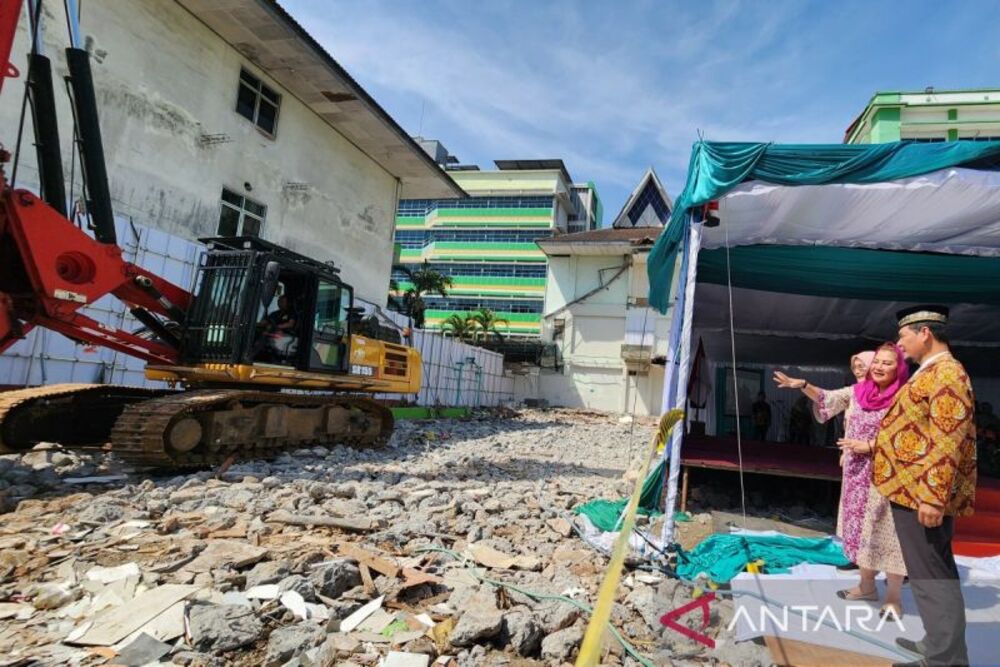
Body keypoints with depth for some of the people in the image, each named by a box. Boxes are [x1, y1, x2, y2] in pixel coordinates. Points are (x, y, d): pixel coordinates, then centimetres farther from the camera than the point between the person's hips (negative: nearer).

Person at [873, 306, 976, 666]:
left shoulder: (946, 373, -16)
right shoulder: (931, 373, 15)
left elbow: (949, 441, -23)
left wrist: (933, 496, -26)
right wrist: (869, 445, 24)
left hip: (922, 493, -11)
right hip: (914, 490, 11)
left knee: (930, 575, -4)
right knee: (935, 572, 18)